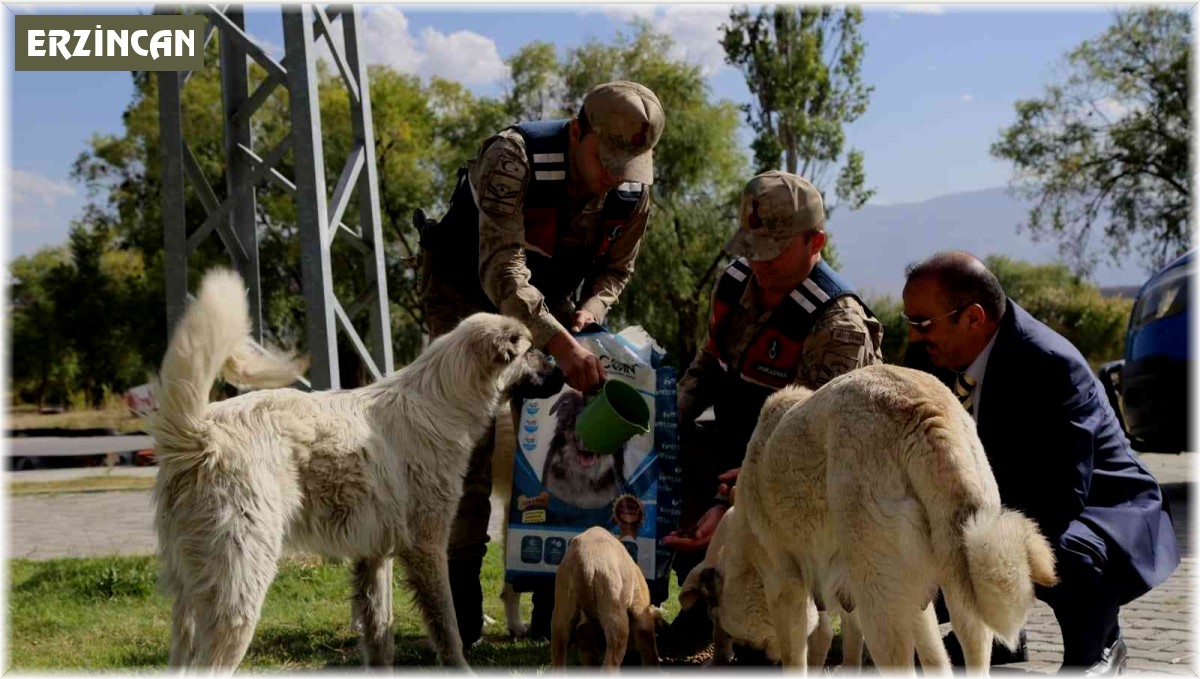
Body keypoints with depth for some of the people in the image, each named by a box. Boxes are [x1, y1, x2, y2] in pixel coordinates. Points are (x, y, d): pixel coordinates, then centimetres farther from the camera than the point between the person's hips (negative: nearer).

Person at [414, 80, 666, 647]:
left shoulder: (636, 186, -17)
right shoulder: (512, 158, -34)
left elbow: (615, 268, -1)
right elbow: (502, 271, -42)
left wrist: (590, 309, -23)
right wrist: (563, 345, -53)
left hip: (547, 301, 5)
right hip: (465, 290, -5)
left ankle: (552, 604, 5)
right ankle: (459, 600, -9)